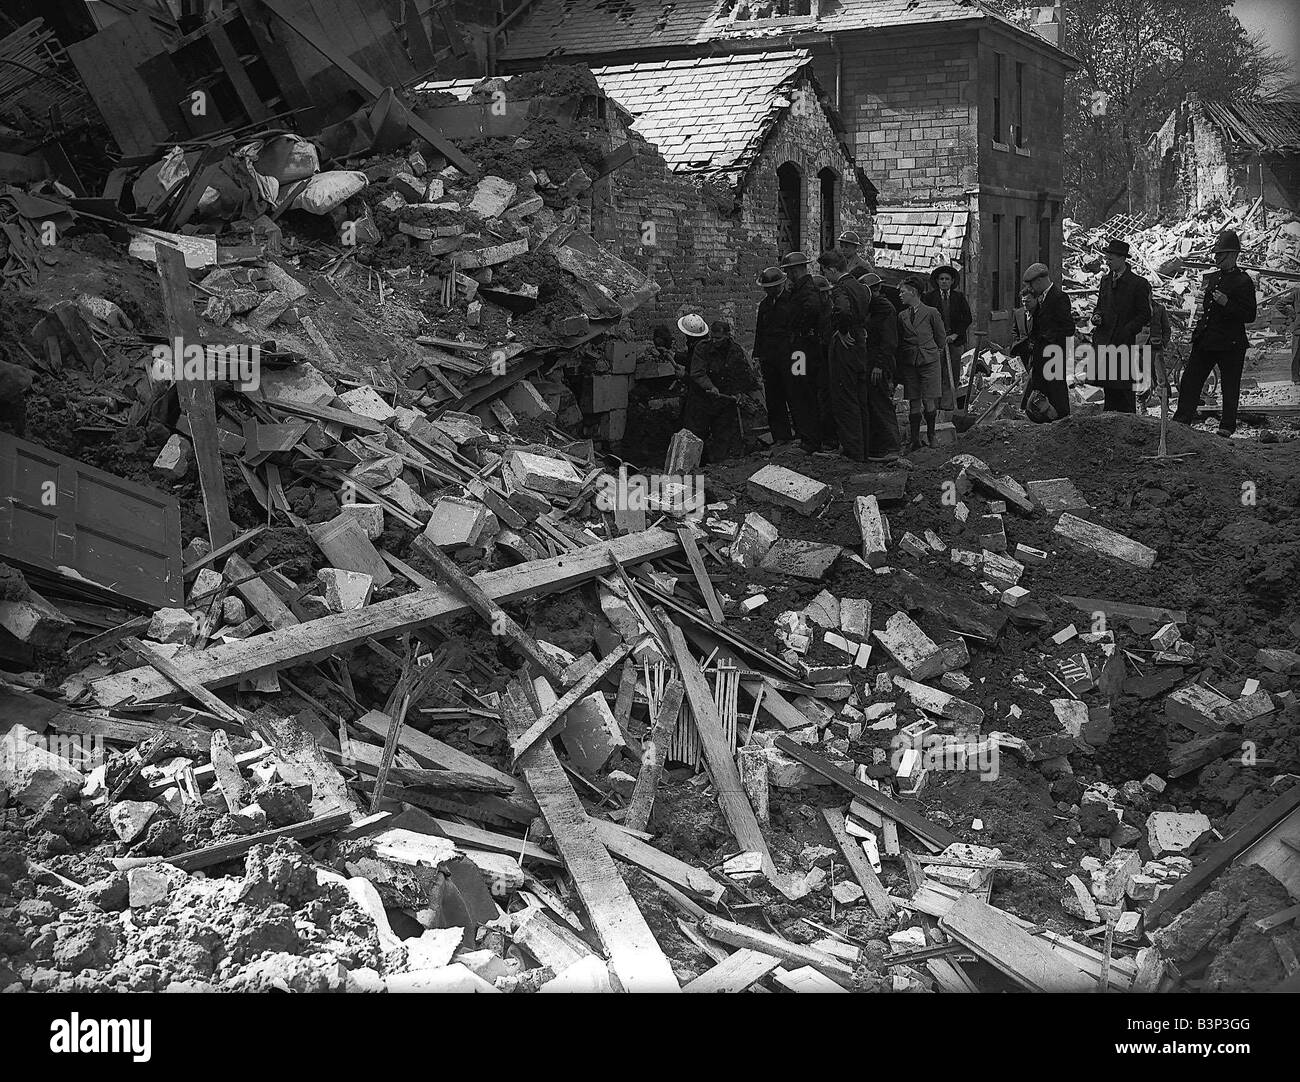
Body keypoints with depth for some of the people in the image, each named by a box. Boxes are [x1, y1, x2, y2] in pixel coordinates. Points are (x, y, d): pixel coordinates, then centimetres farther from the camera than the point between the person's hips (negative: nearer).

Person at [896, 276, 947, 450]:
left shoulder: (931, 312, -2)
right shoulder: (902, 316, 8)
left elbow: (941, 337, 7)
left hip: (929, 360, -3)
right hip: (909, 362, 3)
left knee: (929, 401, -3)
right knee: (913, 402, 2)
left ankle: (931, 435, 12)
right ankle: (915, 440, 4)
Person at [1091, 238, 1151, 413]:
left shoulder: (1139, 284, -6)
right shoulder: (1106, 279, 14)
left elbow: (1145, 315, -5)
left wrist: (1128, 330, -16)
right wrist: (1097, 316, 2)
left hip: (1124, 342, -6)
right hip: (1104, 340, 6)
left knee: (1124, 386, -4)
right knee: (1108, 385, 7)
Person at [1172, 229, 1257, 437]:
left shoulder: (1243, 281, -7)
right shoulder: (1210, 278, 14)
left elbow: (1249, 316, -12)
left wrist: (1227, 303, -22)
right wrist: (1197, 322, 14)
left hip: (1230, 344, -7)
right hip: (1204, 340, 7)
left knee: (1230, 387, 4)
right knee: (1189, 381, 5)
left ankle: (1227, 427, 14)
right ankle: (1181, 421, 11)